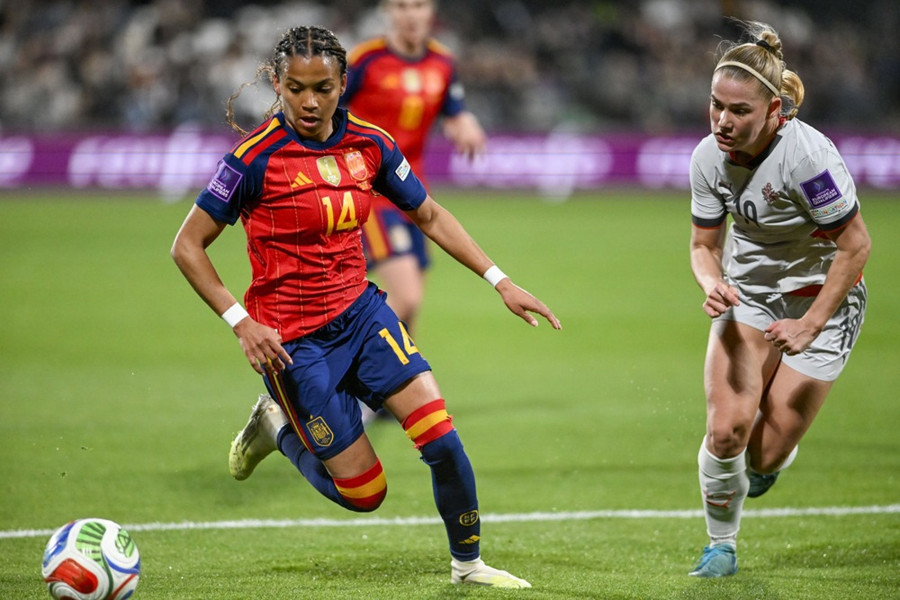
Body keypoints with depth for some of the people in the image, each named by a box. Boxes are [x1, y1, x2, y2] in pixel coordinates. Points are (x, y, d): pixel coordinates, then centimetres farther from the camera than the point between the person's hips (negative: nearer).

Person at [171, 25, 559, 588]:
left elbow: (431, 216, 11)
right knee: (365, 492, -2)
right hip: (294, 342, -4)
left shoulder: (369, 145, -2)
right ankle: (277, 425, 25)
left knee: (441, 436, -12)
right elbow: (188, 246, -11)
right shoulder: (257, 157, -17)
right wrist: (241, 321, -20)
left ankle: (468, 563, 10)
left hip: (361, 311, 4)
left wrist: (501, 282, 4)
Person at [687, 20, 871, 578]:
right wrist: (713, 285, -20)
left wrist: (810, 326, -22)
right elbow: (705, 244, 3)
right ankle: (721, 546, 10)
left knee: (765, 458, -6)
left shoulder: (807, 154, -29)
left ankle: (772, 455, 34)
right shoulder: (709, 157, -11)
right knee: (727, 429, -15)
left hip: (822, 299, -4)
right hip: (747, 297, 4)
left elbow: (856, 245, -21)